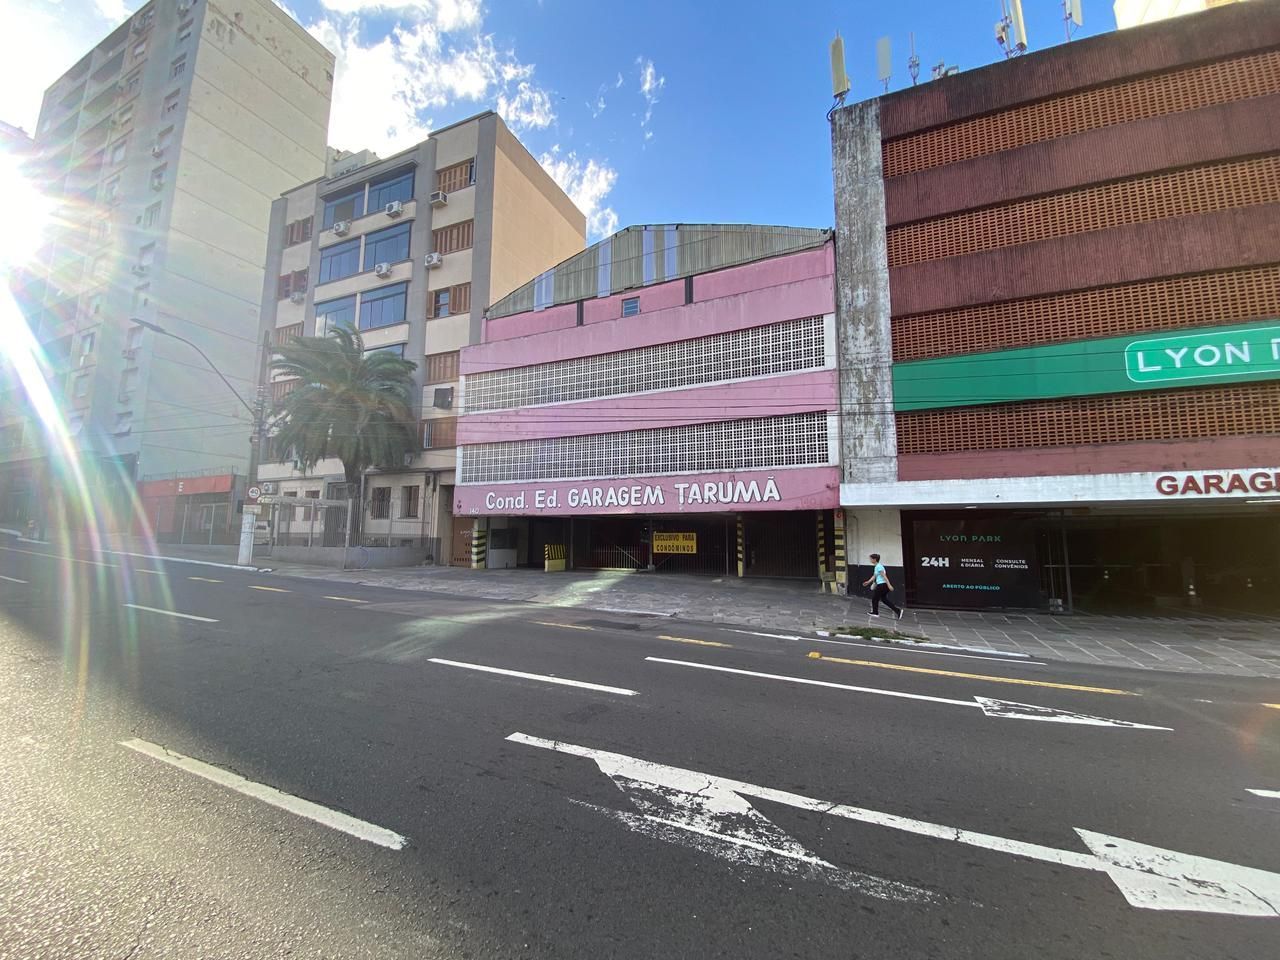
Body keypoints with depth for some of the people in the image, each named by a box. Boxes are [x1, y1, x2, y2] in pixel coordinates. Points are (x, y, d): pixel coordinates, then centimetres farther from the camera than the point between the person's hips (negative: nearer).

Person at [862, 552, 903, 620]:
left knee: (874, 598, 6)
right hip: (881, 585, 9)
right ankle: (898, 610, 9)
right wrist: (868, 582, 21)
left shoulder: (879, 566, -16)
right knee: (884, 599, 14)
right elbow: (874, 576, 22)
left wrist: (889, 585, -23)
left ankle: (875, 612, 20)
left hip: (882, 585, -9)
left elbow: (884, 576, -21)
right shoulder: (877, 566, 14)